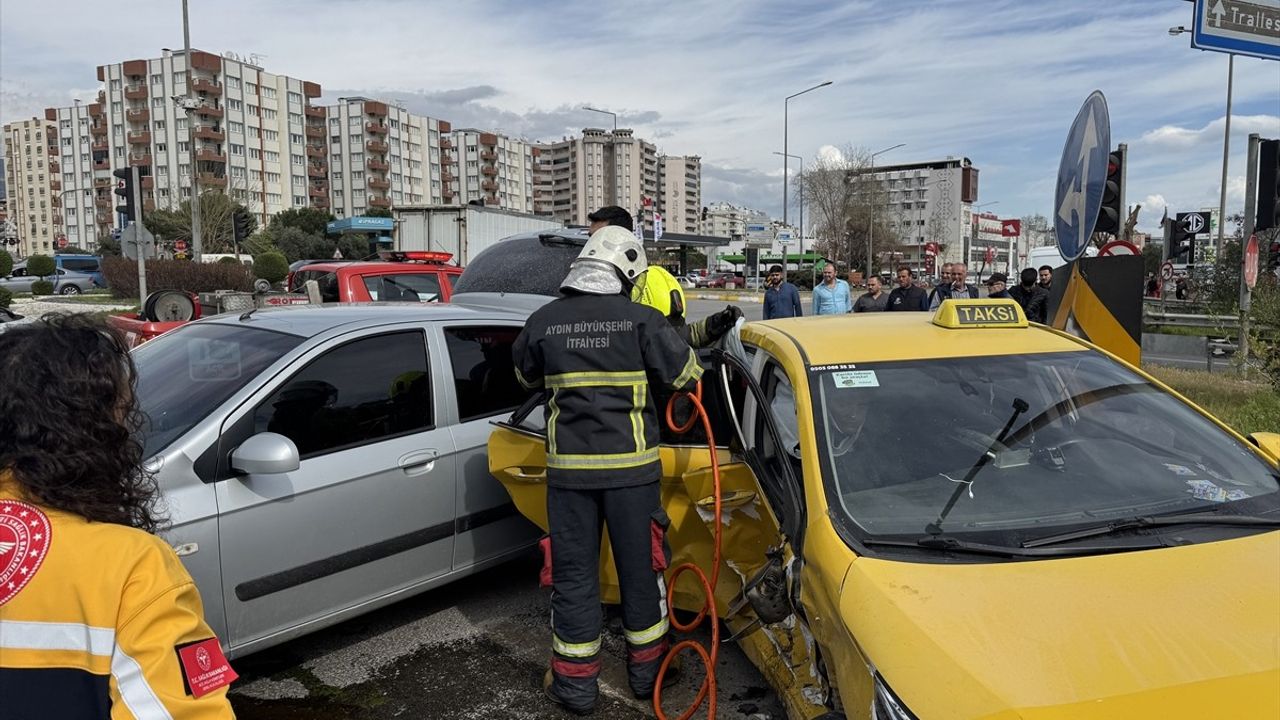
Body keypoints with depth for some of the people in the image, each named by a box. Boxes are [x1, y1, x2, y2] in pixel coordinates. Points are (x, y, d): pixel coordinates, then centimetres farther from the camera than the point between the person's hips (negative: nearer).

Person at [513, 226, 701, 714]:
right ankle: (647, 670, 29)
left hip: (568, 467, 2)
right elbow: (688, 376, 1)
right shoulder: (641, 320, -8)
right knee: (640, 567, 14)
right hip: (630, 466, -1)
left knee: (573, 574, 12)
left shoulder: (543, 321, -1)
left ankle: (575, 683, 21)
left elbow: (526, 376, 17)